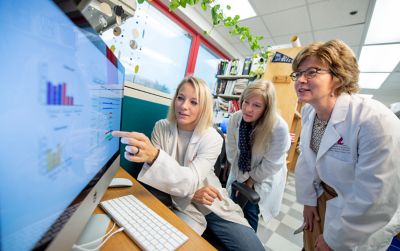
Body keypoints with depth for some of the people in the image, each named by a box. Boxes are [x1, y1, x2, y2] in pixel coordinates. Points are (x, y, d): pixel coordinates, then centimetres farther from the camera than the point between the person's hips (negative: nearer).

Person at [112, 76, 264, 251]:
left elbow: (191, 181, -28)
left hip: (213, 204, 1)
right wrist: (192, 192, -22)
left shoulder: (212, 138, -15)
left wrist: (155, 156, -46)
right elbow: (152, 174, -10)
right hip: (181, 206, 0)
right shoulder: (161, 128, -9)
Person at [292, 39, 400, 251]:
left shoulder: (375, 120, -31)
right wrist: (308, 199, 7)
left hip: (361, 223, -5)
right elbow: (306, 159, -1)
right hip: (322, 197, 5)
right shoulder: (308, 112, -10)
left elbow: (375, 198, -27)